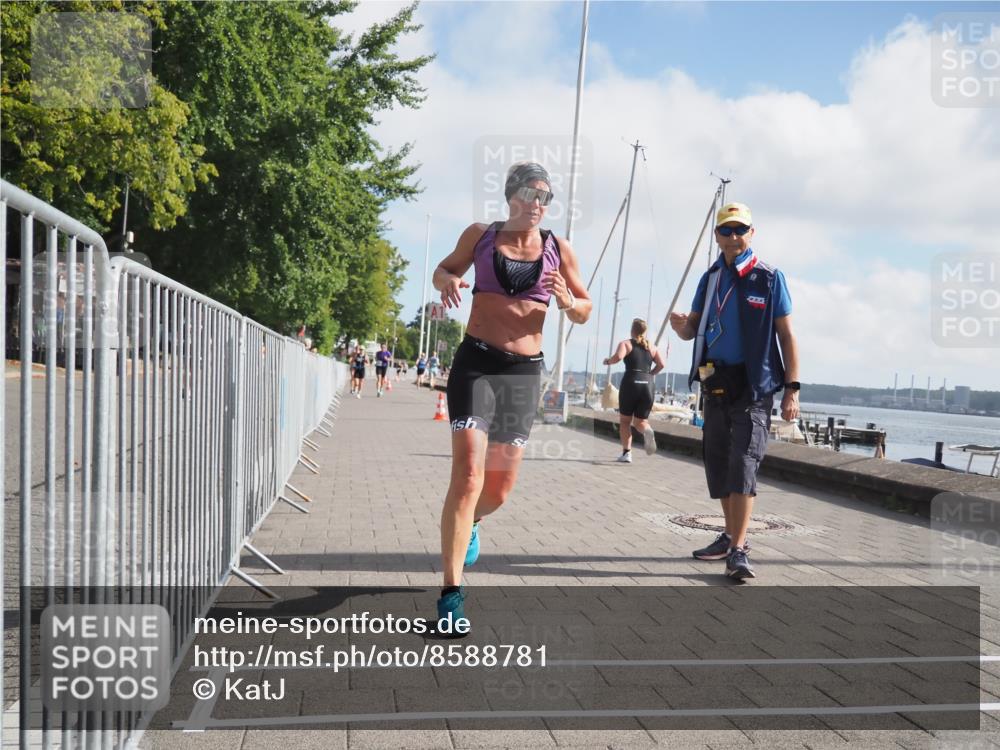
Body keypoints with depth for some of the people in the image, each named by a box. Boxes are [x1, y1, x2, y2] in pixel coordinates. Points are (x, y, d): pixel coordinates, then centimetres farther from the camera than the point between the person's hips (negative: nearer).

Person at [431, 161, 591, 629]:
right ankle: (451, 593, -10)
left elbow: (584, 312, 11)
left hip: (523, 372, 2)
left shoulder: (558, 249, 6)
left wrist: (568, 302, -13)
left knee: (500, 489, 10)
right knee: (468, 476, -17)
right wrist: (446, 281, -4)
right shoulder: (480, 236, 4)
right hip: (475, 363, -2)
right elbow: (445, 269, 20)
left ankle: (468, 523, 46)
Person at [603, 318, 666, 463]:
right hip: (647, 385, 3)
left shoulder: (626, 343, 6)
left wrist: (608, 360, 5)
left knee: (625, 421, 12)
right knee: (640, 421, 12)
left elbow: (618, 356, -14)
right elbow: (662, 364, 3)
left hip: (630, 383, -3)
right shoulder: (652, 347, 16)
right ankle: (647, 430, -24)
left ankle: (626, 453, 3)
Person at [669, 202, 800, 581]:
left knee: (743, 462, -13)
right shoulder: (710, 278, 12)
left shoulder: (769, 278, -1)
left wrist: (792, 389, -9)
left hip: (753, 385, -5)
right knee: (718, 462, 10)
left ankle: (738, 551, -13)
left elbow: (786, 336, -1)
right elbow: (694, 328, 12)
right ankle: (731, 536, 24)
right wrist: (682, 327, -14)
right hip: (715, 382, 5)